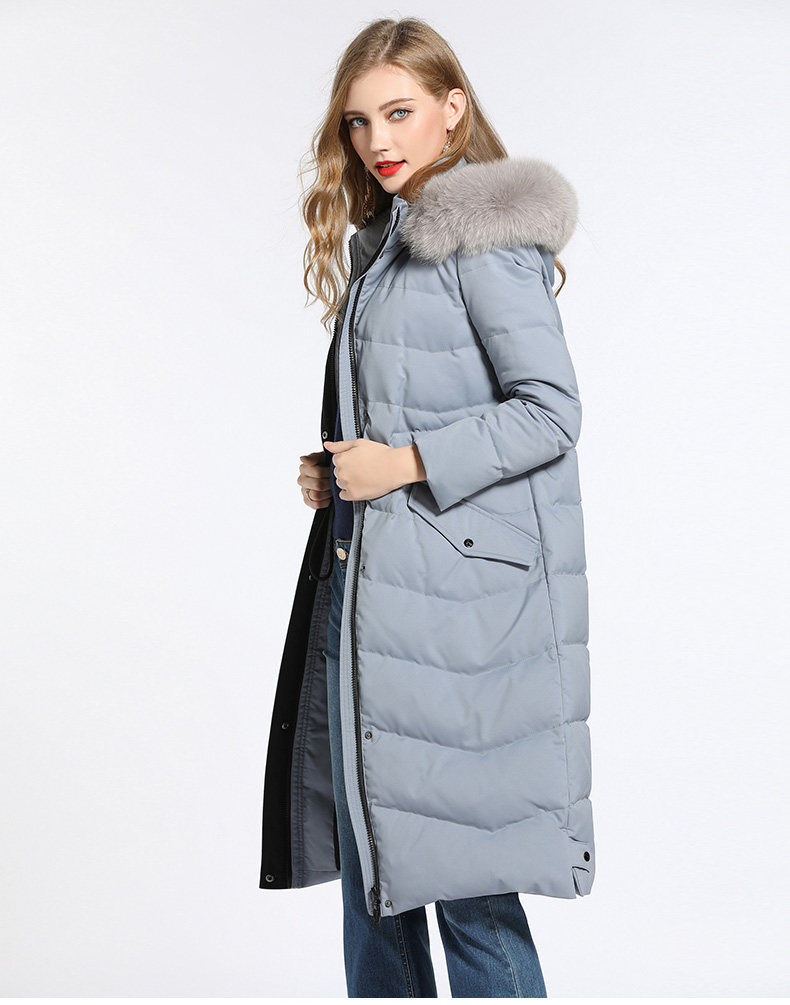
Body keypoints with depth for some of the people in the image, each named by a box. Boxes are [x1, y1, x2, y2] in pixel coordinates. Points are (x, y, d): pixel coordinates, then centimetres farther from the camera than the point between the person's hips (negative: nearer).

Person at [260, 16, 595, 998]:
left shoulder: (481, 237, -10)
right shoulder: (386, 238, 17)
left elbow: (551, 412, -15)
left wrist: (406, 463, -16)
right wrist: (335, 468, 7)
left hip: (455, 589, -9)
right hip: (366, 578, 9)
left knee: (458, 865, 0)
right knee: (368, 849, 15)